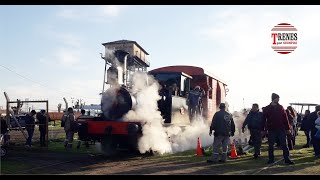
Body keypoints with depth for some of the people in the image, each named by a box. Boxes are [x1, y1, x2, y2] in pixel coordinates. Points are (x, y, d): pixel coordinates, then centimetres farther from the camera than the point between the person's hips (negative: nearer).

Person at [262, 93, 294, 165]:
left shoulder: (280, 107, 4)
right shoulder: (267, 109, 0)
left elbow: (285, 118, 5)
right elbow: (264, 120, 2)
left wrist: (287, 128, 2)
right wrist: (263, 129, -1)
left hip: (281, 129, 1)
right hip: (271, 130, -1)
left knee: (284, 145, 2)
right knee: (271, 145, 6)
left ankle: (287, 159, 7)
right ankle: (271, 159, 16)